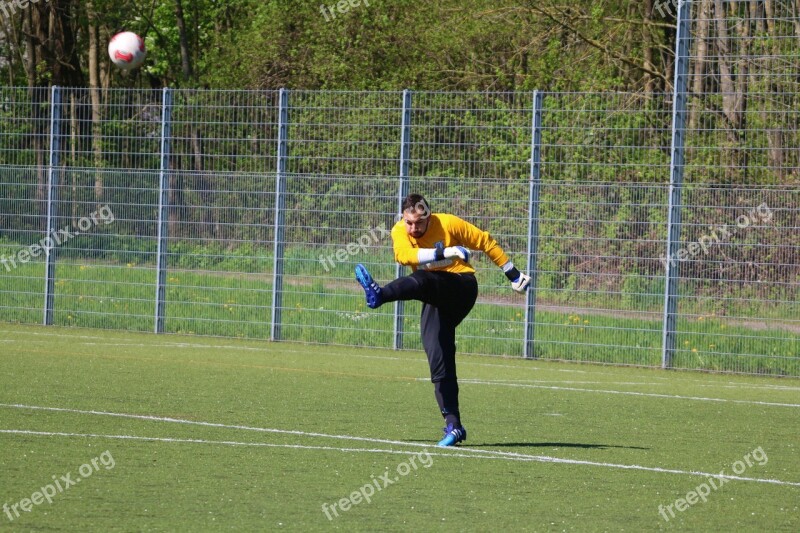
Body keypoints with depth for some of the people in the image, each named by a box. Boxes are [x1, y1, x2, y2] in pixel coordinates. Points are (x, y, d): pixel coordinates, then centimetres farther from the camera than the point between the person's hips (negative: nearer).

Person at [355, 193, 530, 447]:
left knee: (422, 280, -36)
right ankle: (453, 425, -4)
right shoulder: (399, 231, -1)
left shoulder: (448, 224, -7)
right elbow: (404, 254, -24)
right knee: (439, 364, -6)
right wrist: (444, 253, -35)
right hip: (437, 301, 5)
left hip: (461, 285, -5)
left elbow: (486, 242, 5)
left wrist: (513, 273, 7)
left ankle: (379, 295, -64)